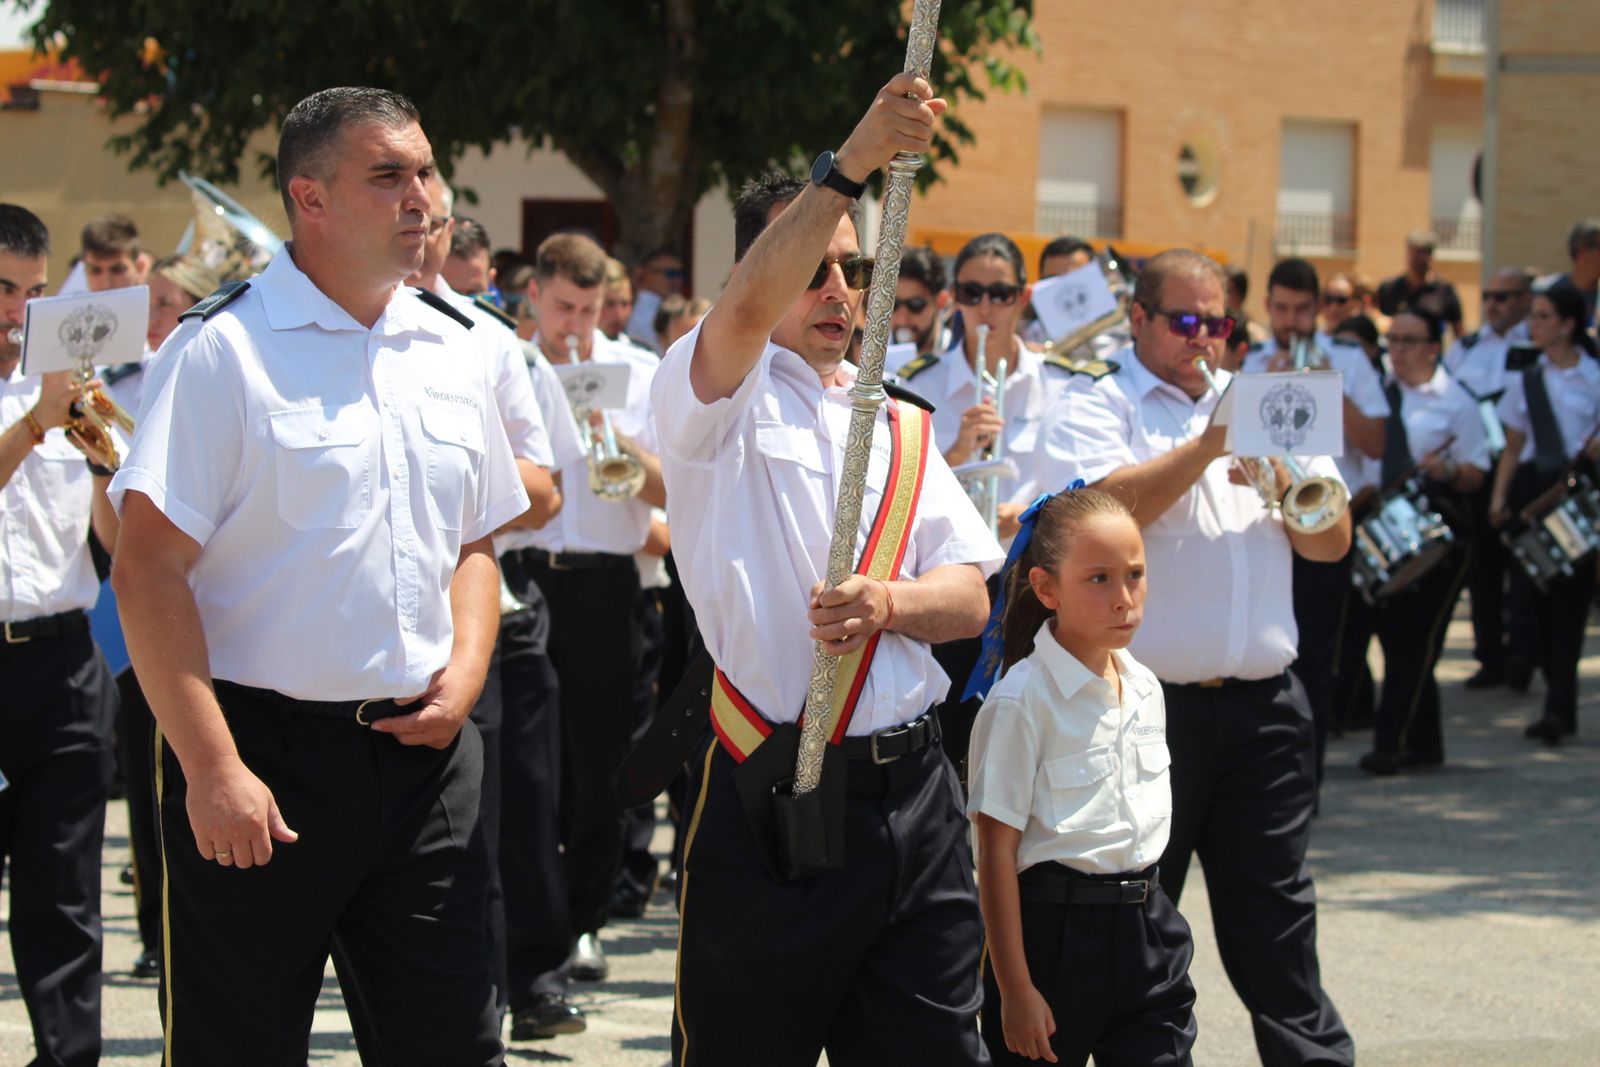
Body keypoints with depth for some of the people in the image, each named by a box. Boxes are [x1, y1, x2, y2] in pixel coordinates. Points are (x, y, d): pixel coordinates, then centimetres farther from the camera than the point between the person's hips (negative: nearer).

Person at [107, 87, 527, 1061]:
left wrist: (466, 671, 2)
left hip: (423, 752, 5)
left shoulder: (452, 351, 11)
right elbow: (148, 569, -13)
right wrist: (212, 768, -18)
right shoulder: (223, 350, -9)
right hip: (265, 752, -5)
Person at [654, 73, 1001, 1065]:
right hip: (770, 791, -5)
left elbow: (971, 597, 11)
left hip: (912, 788, 5)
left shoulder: (903, 426, 19)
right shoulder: (720, 397, 3)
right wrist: (854, 161, -31)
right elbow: (750, 303, -21)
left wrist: (889, 602, -12)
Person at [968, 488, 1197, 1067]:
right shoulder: (1021, 702, -13)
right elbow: (997, 851, -13)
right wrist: (1014, 989, -15)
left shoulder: (1145, 689, 9)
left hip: (1144, 931, 6)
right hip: (1053, 932, -6)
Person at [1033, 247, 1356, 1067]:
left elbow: (1333, 542, 13)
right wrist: (1209, 444, -16)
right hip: (1145, 711, -4)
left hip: (1260, 708, 4)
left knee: (1274, 915, 5)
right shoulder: (1091, 410, 3)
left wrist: (1280, 481, -6)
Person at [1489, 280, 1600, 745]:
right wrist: (1499, 498, 0)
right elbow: (1512, 449, 14)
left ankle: (1558, 707, -12)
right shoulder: (1525, 383, 13)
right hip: (1535, 489, 3)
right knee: (1541, 601, -1)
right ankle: (1561, 706, 12)